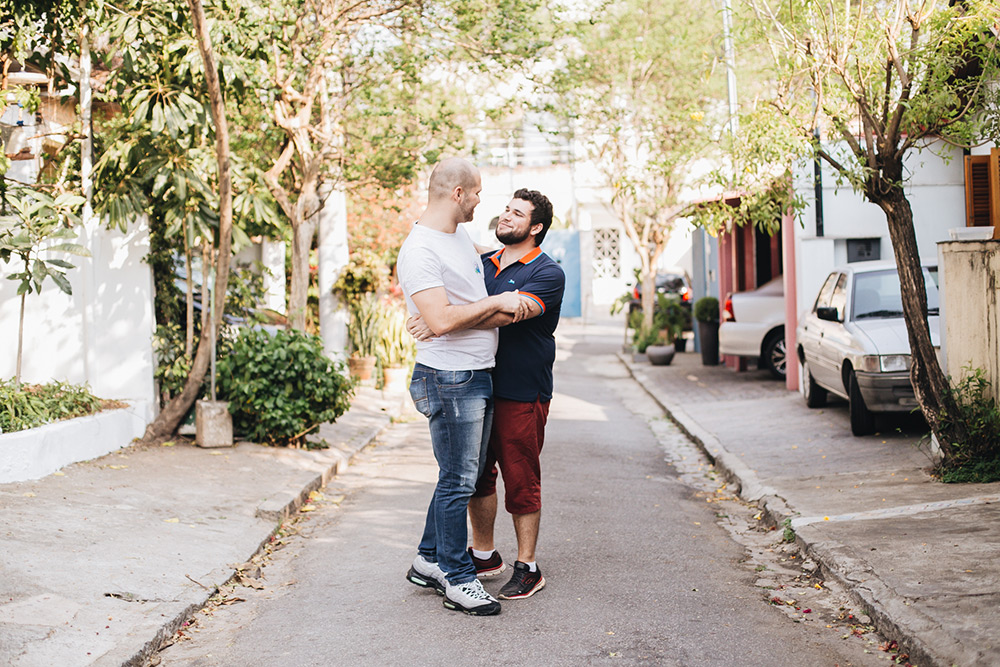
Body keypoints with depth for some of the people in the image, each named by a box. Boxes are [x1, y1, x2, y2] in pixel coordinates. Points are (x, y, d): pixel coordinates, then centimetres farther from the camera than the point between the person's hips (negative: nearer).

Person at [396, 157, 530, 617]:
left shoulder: (462, 238, 14)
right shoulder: (419, 250, -17)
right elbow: (442, 320, -26)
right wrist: (496, 302, -17)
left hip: (478, 376, 10)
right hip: (449, 378, -10)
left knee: (464, 476, 16)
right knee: (458, 481, -3)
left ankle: (429, 560, 28)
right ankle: (457, 579, 7)